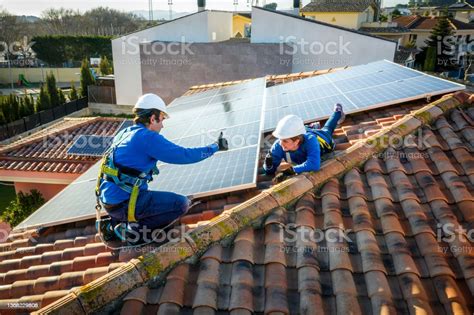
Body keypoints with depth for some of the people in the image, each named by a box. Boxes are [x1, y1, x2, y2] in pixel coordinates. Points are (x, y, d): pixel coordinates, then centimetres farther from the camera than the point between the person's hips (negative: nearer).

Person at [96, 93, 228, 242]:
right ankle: (134, 228, -5)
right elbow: (183, 155, -16)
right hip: (123, 203, -9)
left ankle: (116, 222, 15)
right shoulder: (148, 137, -16)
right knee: (182, 204, -9)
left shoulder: (123, 134, 11)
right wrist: (215, 147, -4)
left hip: (108, 199, 9)